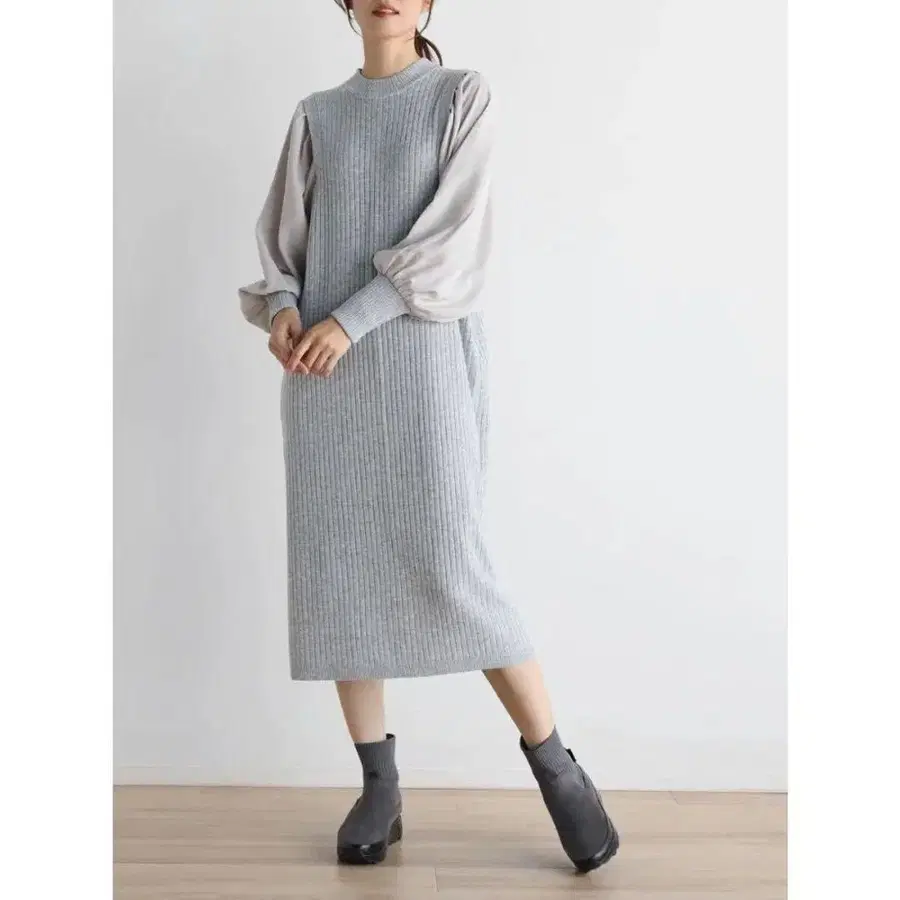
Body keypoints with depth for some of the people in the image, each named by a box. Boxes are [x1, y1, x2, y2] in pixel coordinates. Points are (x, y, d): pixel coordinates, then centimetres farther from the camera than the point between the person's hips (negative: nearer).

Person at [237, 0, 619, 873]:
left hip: (420, 356, -4)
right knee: (336, 569, -1)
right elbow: (282, 237, 13)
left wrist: (351, 319, -16)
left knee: (448, 572, -14)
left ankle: (554, 764, 3)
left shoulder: (463, 96, 5)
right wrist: (281, 307, -10)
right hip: (327, 367, 4)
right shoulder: (317, 116, 17)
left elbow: (455, 234, -7)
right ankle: (379, 784, 11)